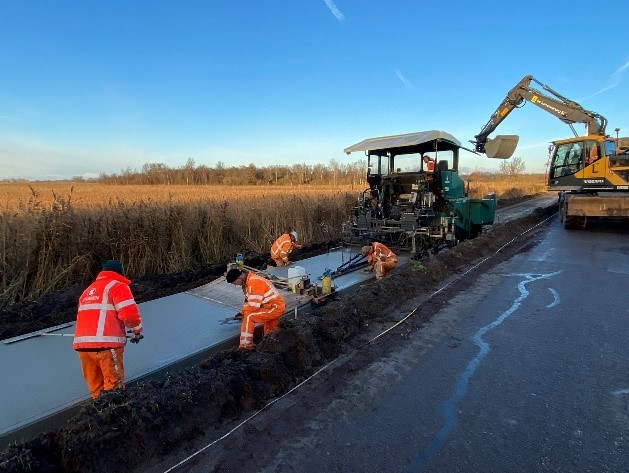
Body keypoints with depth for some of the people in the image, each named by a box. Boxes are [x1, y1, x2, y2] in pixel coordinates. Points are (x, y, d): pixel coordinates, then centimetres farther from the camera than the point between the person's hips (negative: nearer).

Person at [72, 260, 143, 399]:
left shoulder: (88, 290, 27)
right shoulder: (117, 286, 1)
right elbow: (129, 313, -11)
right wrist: (137, 330, 4)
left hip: (81, 343, 8)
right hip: (105, 344, -8)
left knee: (96, 386, 15)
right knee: (113, 384, -3)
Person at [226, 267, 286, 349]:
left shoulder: (254, 283, -24)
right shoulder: (248, 281, 8)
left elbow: (254, 305, -24)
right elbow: (248, 301, 17)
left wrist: (242, 311, -7)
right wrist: (242, 312, 6)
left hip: (275, 308, -10)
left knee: (249, 316, -18)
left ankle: (245, 346, -12)